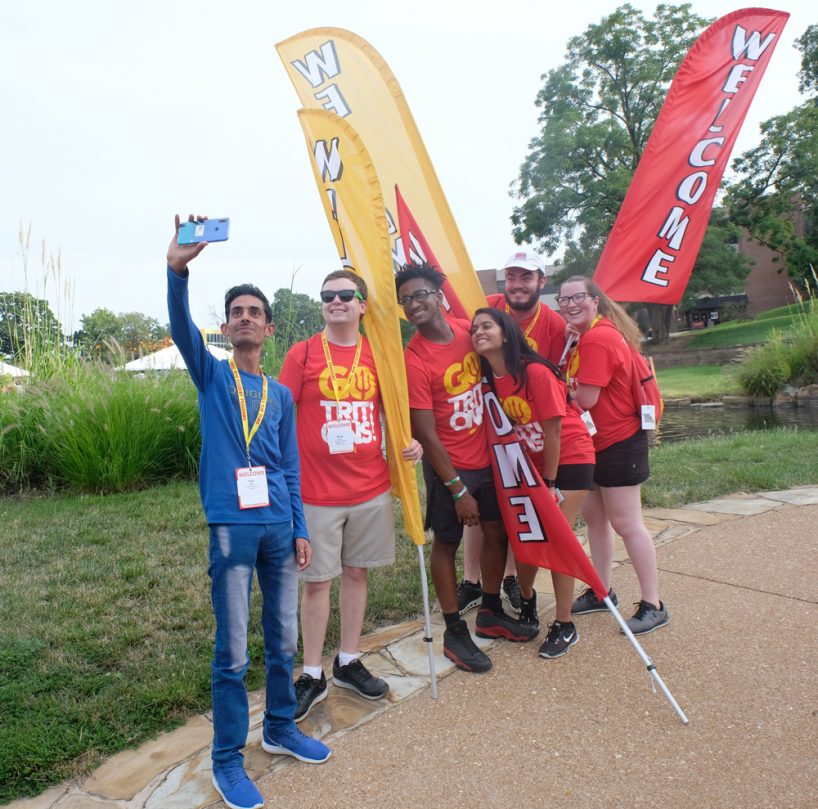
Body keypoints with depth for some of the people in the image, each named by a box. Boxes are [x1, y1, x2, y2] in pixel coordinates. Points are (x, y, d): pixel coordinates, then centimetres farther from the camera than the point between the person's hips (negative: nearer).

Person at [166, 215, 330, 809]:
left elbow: (290, 469, 12)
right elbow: (181, 329, -17)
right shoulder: (211, 375, 3)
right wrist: (178, 269, -32)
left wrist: (300, 529, 8)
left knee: (284, 638, 14)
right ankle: (228, 760, 20)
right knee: (233, 652, 3)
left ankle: (280, 727, 35)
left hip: (279, 527, 4)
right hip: (231, 526, -4)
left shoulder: (281, 394, 12)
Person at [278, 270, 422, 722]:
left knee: (356, 573, 14)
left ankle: (348, 663, 31)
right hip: (317, 492, -3)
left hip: (371, 486, 3)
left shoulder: (376, 354, 5)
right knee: (316, 581, 5)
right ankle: (312, 676, 22)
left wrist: (407, 441, -2)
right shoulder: (302, 354, -3)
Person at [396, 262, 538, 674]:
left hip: (488, 455, 6)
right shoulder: (413, 360, -19)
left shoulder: (468, 330, -3)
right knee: (446, 543, 8)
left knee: (497, 533, 16)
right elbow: (427, 435, -18)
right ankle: (454, 632, 24)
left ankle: (490, 614, 36)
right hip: (450, 467, -6)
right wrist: (458, 491, -16)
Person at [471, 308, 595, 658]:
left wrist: (549, 483, -13)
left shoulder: (536, 372, -25)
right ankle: (526, 599, 33)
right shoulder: (489, 378, -6)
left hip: (569, 459, -6)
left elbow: (553, 429, -20)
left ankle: (565, 626, 9)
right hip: (533, 462, 6)